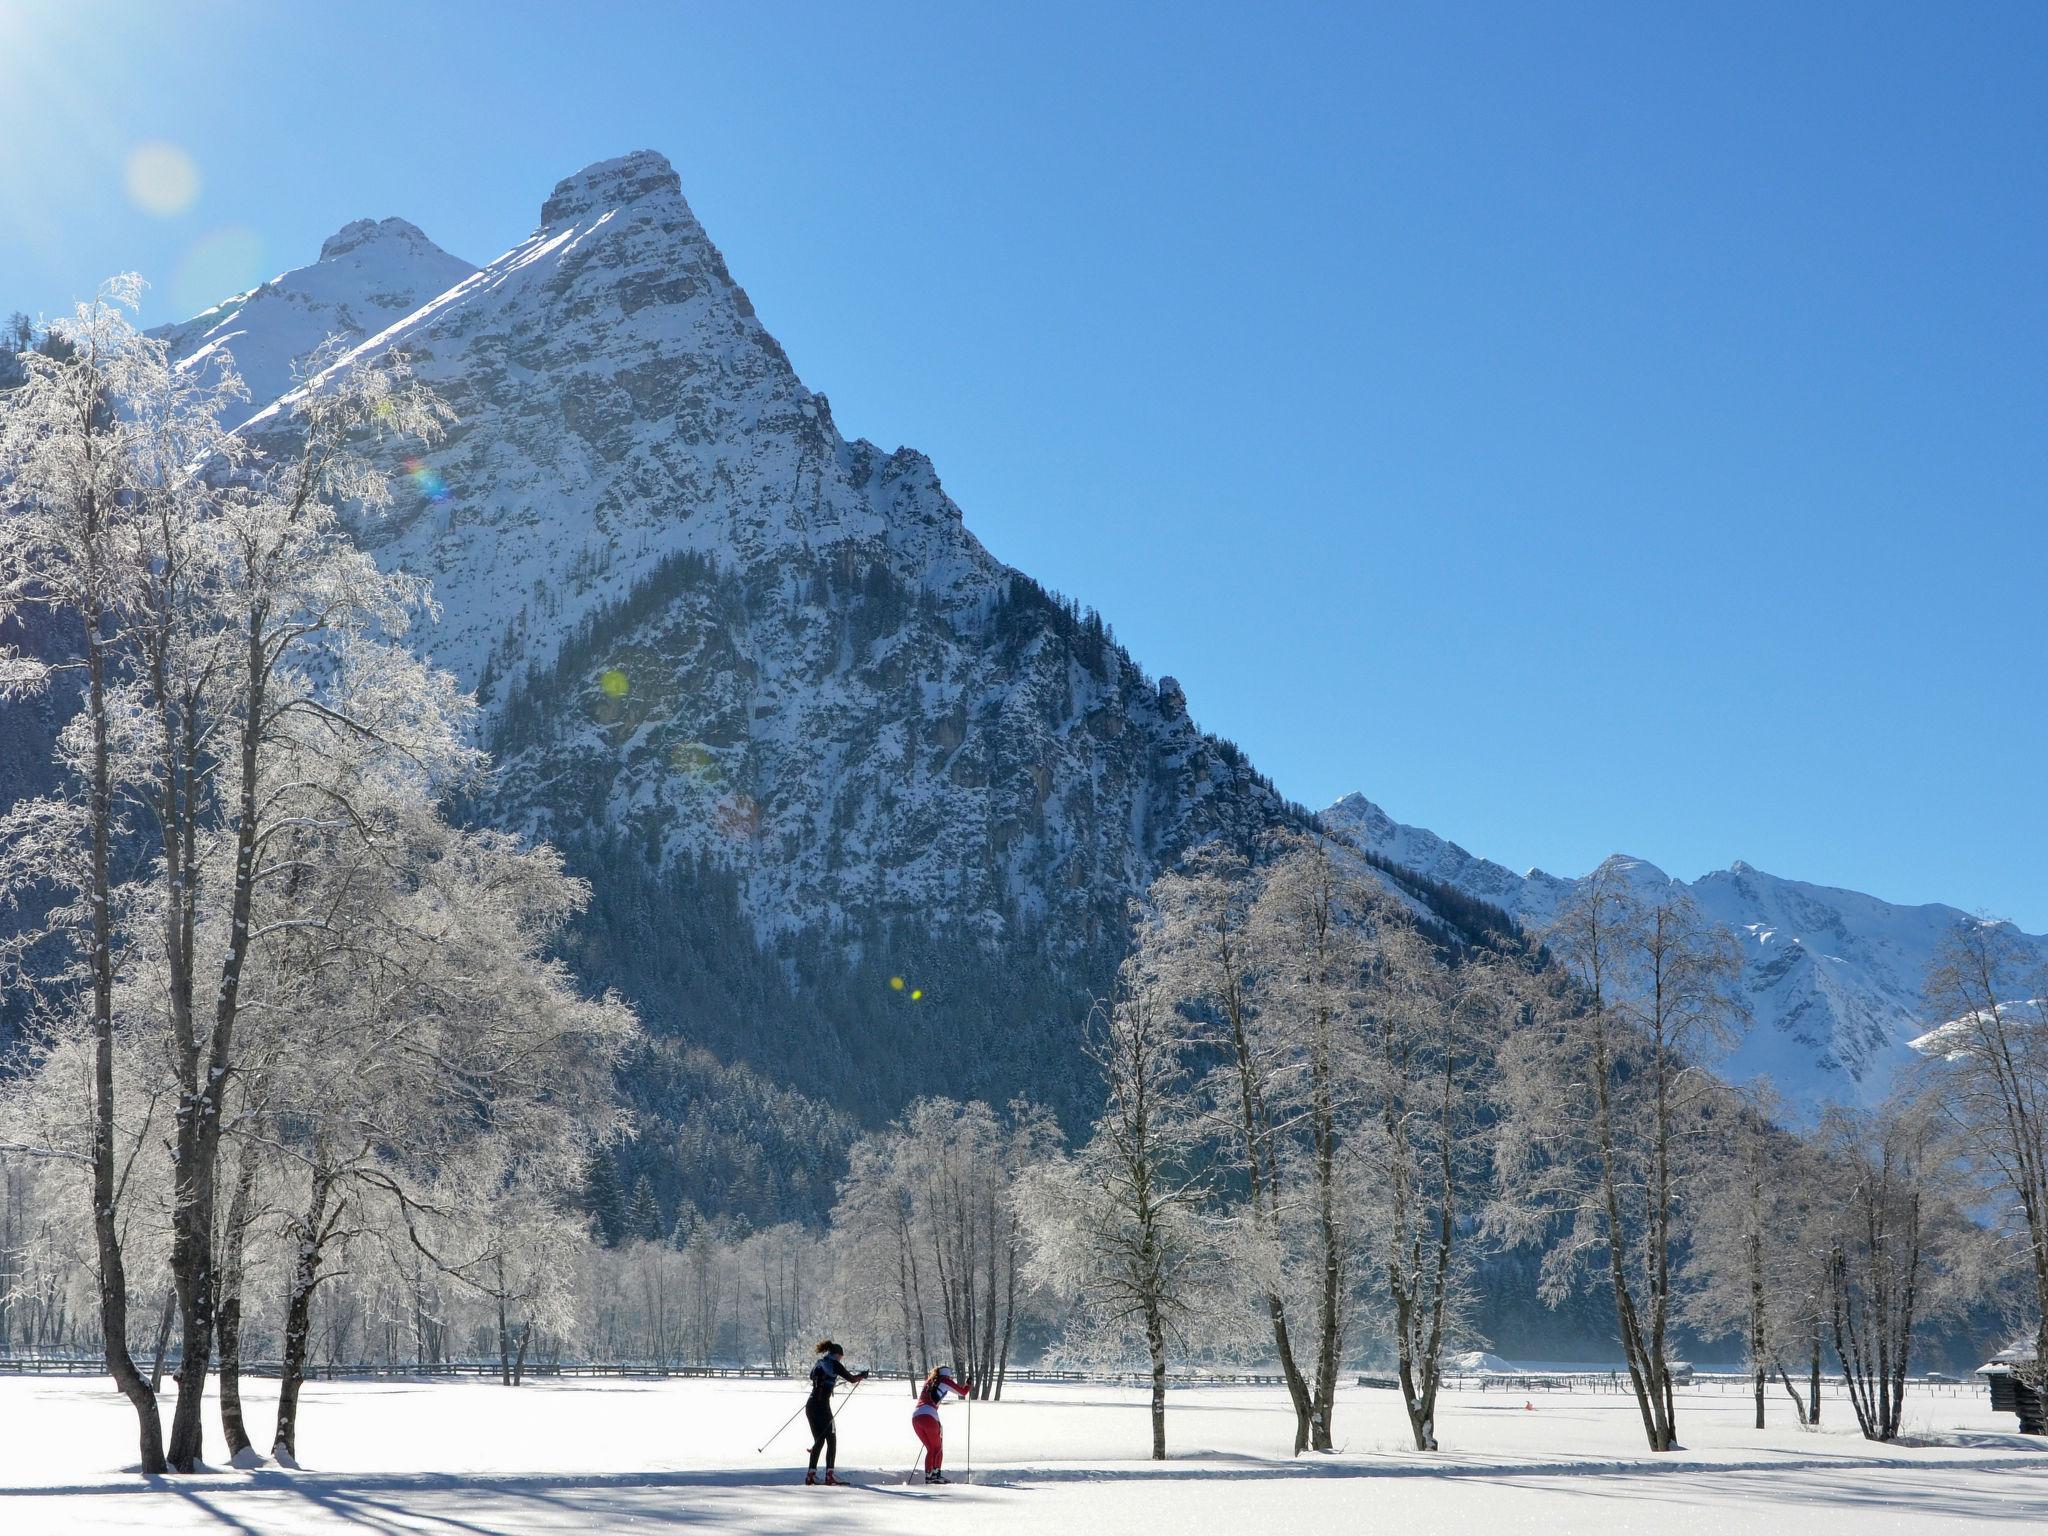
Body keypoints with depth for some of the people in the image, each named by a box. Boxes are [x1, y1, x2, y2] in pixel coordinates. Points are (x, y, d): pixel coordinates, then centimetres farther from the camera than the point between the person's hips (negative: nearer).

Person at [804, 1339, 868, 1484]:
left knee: (819, 1440, 12)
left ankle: (811, 1474, 5)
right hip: (822, 1406, -7)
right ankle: (830, 1473, -5)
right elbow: (851, 1378, -1)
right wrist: (862, 1375, 18)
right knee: (831, 1440, 2)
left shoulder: (819, 1364, 16)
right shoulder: (834, 1364, -3)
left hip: (810, 1405, 7)